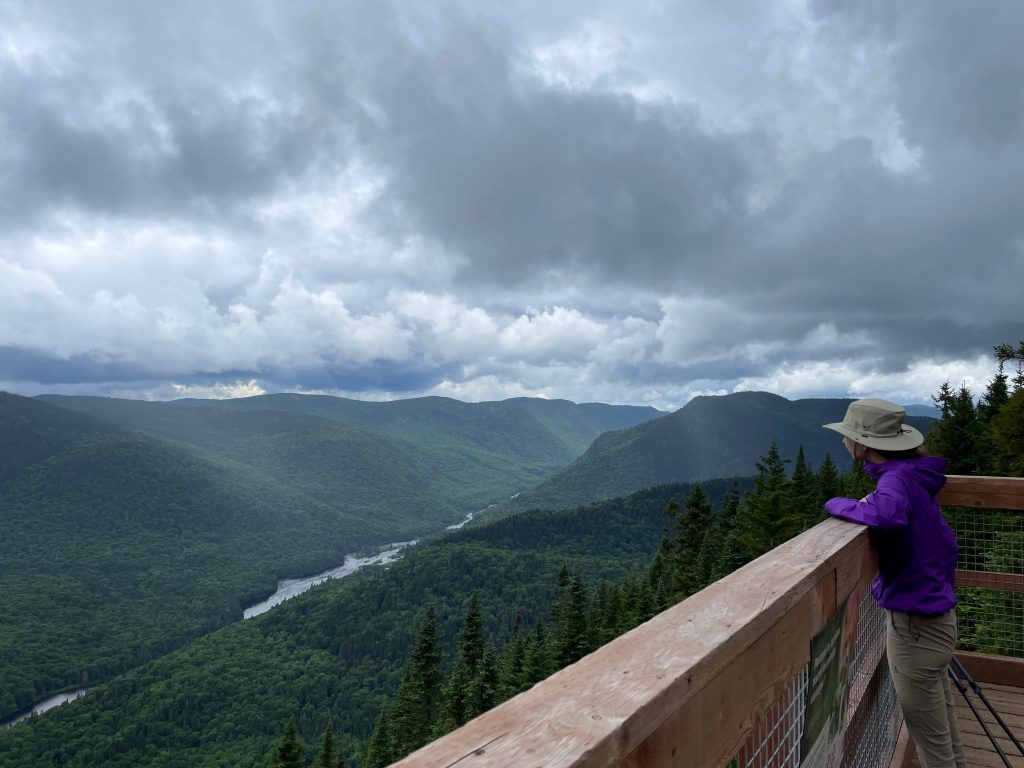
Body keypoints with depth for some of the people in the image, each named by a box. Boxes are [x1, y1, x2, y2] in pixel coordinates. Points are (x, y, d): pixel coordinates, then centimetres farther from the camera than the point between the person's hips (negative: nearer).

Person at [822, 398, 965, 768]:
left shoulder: (896, 479, -25)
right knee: (943, 725, 27)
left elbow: (887, 515, -46)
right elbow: (946, 543, 13)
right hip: (936, 612, 9)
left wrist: (839, 505, -31)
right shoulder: (913, 475, 3)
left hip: (915, 624, -9)